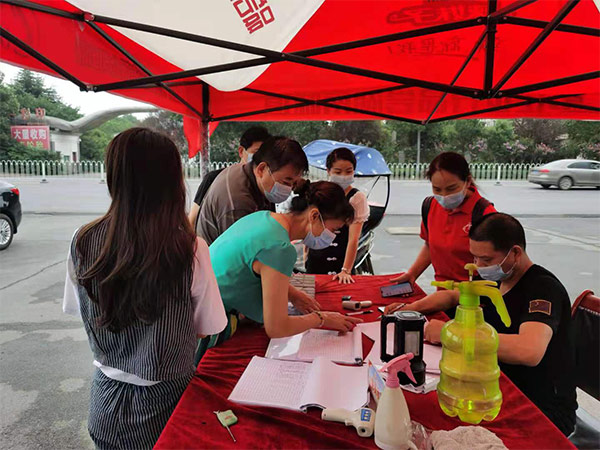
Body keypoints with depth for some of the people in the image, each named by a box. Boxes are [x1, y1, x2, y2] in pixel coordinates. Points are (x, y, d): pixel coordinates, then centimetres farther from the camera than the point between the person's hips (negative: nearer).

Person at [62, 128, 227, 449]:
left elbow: (78, 311, 1)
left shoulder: (83, 242, -15)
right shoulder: (190, 249, -26)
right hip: (165, 399, -2)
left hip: (107, 402, 3)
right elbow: (206, 329, -12)